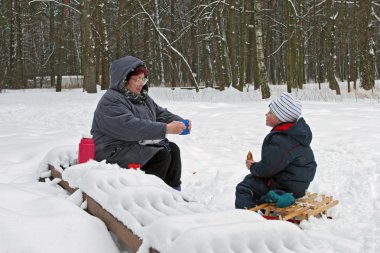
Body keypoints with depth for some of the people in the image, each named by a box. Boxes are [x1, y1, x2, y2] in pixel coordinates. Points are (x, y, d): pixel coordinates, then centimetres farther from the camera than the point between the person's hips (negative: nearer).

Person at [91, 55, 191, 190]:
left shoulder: (142, 97, 12)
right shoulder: (110, 101, -20)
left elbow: (161, 113, 13)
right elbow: (131, 126, -33)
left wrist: (179, 121, -9)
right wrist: (165, 129, -36)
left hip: (139, 145, 10)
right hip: (114, 153, -10)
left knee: (172, 149, -1)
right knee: (162, 155, -21)